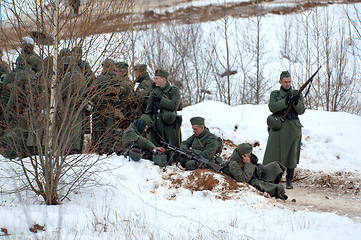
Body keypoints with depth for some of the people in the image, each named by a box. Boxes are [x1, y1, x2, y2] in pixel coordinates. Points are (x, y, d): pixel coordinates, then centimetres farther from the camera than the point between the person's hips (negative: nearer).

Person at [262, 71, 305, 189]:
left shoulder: (297, 94, 9)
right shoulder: (275, 94, 9)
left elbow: (301, 111, 1)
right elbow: (272, 107, -8)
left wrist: (296, 102, -19)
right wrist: (286, 101, -21)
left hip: (293, 128, 0)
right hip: (278, 127, 0)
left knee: (291, 154, 1)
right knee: (273, 153, -6)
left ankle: (289, 180, 10)